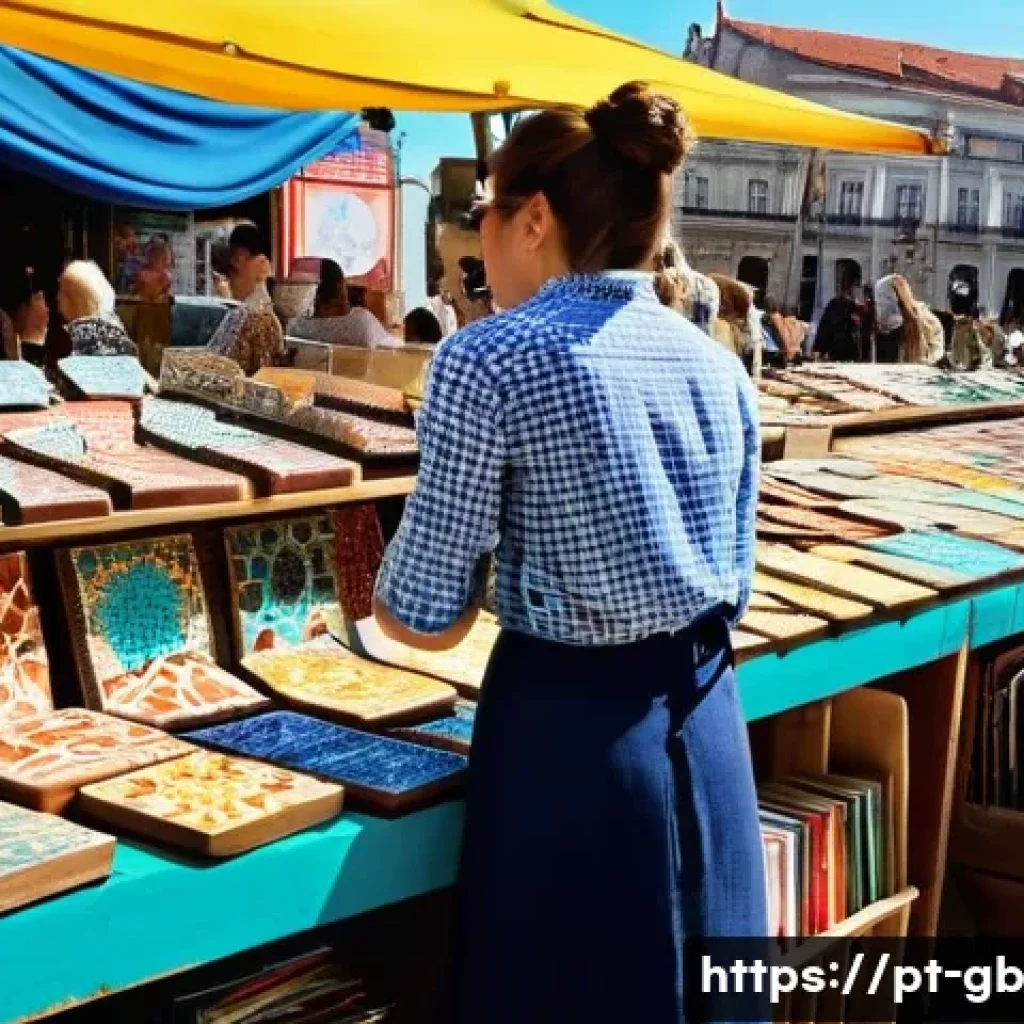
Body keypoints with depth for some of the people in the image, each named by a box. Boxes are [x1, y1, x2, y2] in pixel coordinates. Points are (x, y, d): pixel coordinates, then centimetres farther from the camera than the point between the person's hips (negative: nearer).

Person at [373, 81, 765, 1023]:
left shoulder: (491, 360, -13)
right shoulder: (722, 367, 6)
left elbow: (429, 621, -11)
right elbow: (736, 587, 11)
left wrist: (385, 604, 10)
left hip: (572, 730, -6)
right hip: (706, 722, 6)